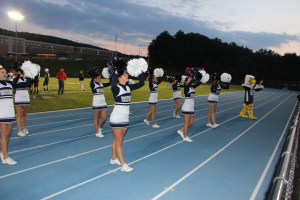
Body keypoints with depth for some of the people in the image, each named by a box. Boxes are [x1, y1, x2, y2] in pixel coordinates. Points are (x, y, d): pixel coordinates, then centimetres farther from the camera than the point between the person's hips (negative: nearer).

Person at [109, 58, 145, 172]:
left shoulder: (128, 87, 6)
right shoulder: (116, 88, -14)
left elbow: (141, 83, 5)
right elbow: (113, 84, -38)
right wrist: (117, 71, -32)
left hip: (125, 118, 7)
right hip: (116, 119, -7)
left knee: (118, 140, 18)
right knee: (118, 142, 0)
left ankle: (114, 159, 33)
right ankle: (123, 165, 2)